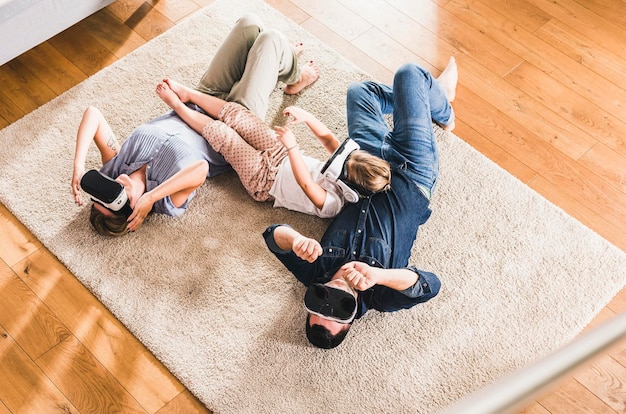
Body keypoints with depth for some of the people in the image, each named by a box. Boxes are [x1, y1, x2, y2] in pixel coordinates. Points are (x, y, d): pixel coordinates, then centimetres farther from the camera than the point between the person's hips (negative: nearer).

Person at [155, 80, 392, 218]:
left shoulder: (332, 204, -32)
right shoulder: (351, 162, -13)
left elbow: (306, 184, -44)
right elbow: (328, 138, -8)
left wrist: (292, 146, -49)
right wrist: (307, 116, -24)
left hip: (265, 179, -7)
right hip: (280, 156, 7)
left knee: (220, 131, -11)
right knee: (235, 113, -2)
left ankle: (177, 105, 13)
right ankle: (187, 94, 18)